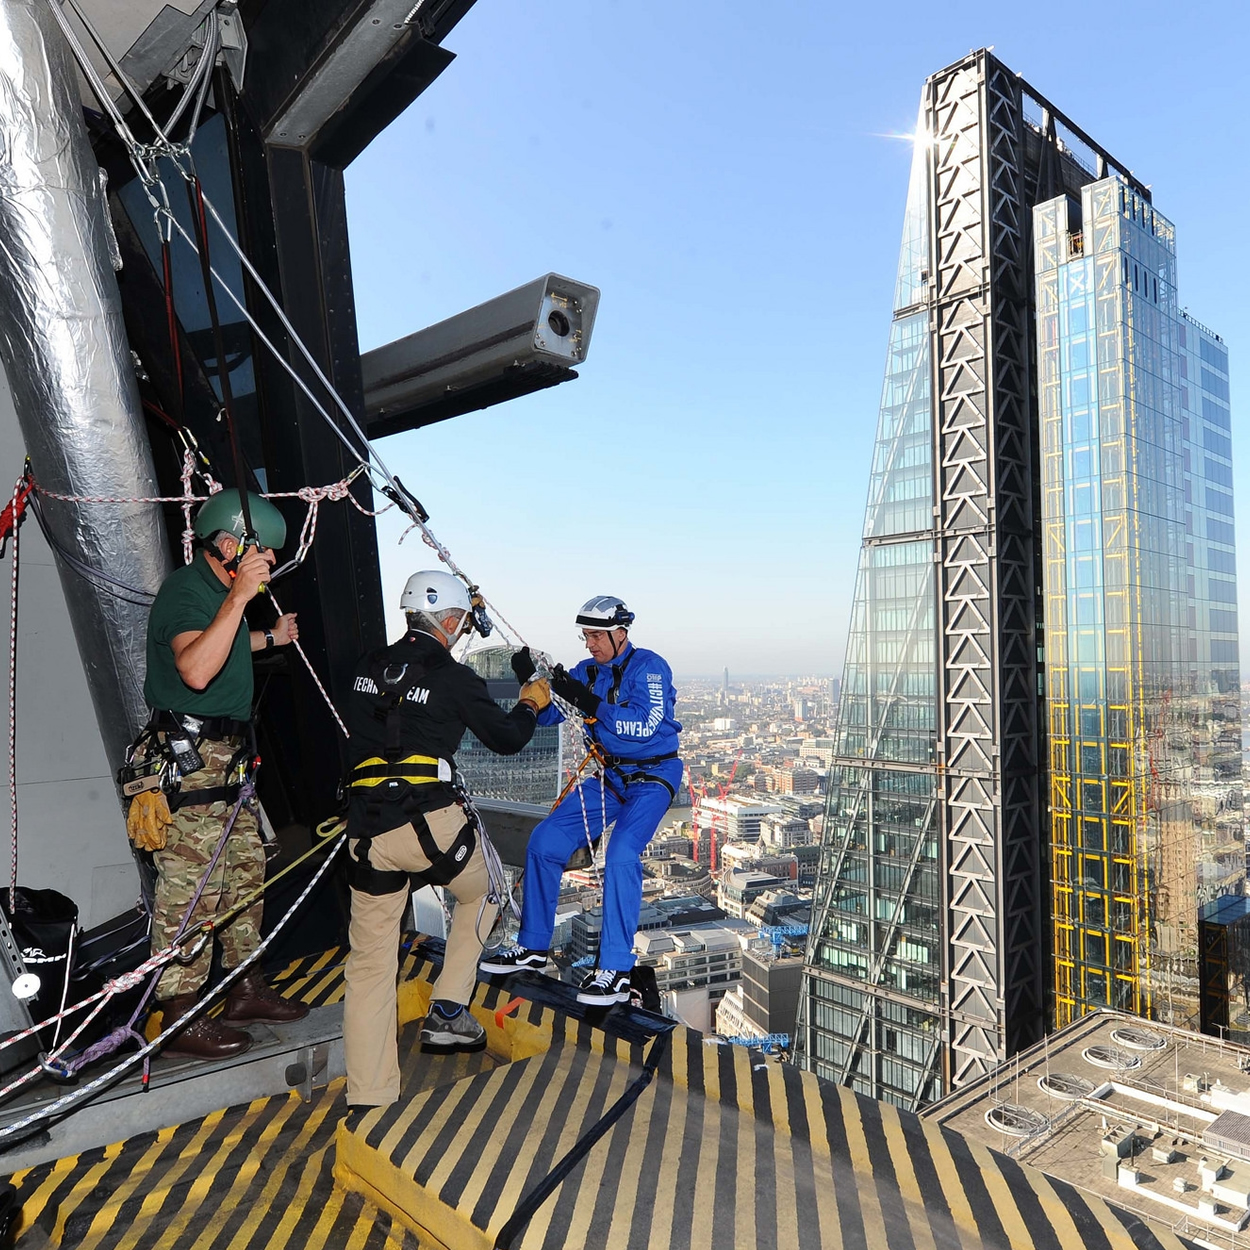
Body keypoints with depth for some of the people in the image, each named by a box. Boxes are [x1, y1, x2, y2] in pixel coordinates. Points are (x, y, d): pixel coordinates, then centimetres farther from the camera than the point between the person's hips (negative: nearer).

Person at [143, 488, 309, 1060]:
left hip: (227, 755, 11)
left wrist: (268, 637, 41)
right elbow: (195, 670, -35)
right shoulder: (185, 591, -17)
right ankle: (181, 1018, 8)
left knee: (245, 869, 16)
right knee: (192, 888, -4)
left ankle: (246, 989, 28)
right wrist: (238, 597, -35)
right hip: (189, 758, -11)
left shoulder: (218, 590, 14)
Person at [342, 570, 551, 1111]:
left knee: (369, 962, 13)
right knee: (481, 894, 26)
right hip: (432, 819, -4)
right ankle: (446, 1013, 23)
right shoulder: (455, 677, -5)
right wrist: (530, 705, 25)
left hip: (366, 829, 5)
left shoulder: (368, 667, 9)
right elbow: (506, 738, 5)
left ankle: (367, 1098, 19)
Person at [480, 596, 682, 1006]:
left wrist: (589, 702, -31)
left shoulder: (648, 667, -14)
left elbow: (646, 725, -27)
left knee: (621, 853, -28)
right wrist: (531, 682, -15)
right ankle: (533, 946, 14)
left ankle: (615, 971, -19)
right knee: (545, 840, -1)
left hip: (652, 776, -7)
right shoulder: (586, 672, 6)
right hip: (609, 776, 7)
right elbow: (544, 714, 4)